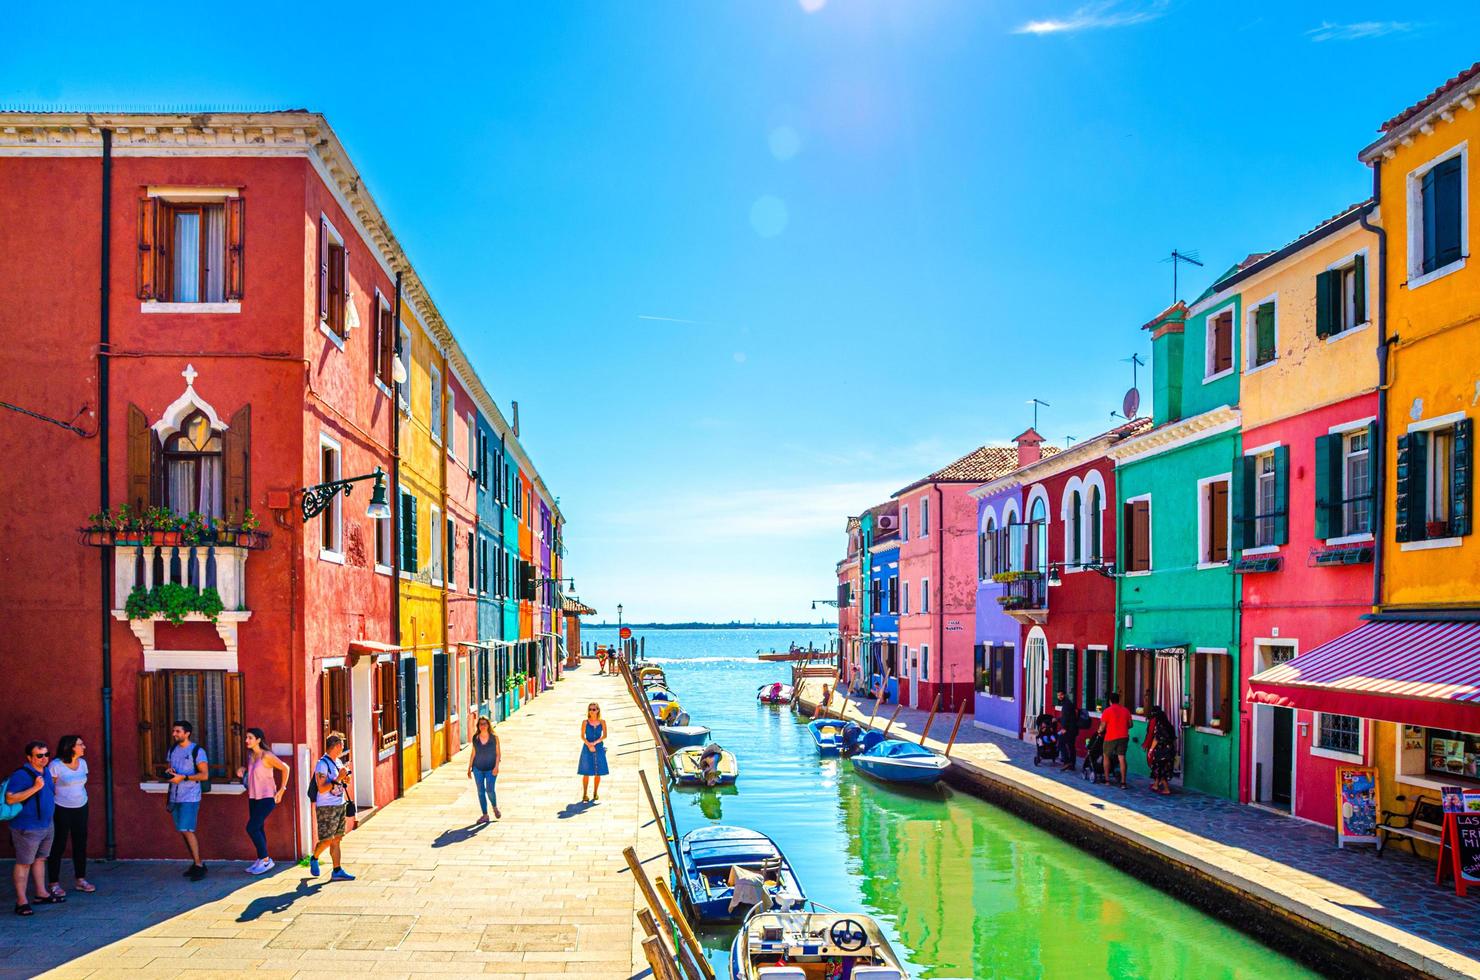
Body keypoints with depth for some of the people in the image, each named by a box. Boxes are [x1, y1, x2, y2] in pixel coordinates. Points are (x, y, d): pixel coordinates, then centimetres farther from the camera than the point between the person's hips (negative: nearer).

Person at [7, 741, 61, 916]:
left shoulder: (46, 771, 10)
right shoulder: (21, 774, -16)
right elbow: (10, 798, -24)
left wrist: (54, 784, 8)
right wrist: (35, 788, -29)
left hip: (46, 824, 8)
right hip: (28, 828, -8)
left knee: (40, 859, 17)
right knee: (24, 863, -3)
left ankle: (41, 894, 26)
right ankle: (21, 902, 1)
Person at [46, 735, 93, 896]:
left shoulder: (82, 763, 6)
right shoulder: (56, 765, -13)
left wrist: (83, 798, 13)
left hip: (81, 808, 6)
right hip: (61, 810, -6)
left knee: (81, 844, 9)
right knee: (58, 846, 1)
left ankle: (81, 880, 18)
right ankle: (53, 883, 10)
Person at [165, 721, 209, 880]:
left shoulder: (197, 751, -8)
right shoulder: (173, 750, 13)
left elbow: (205, 775, -12)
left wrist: (183, 777, -20)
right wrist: (168, 772, 0)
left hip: (190, 797, -7)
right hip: (175, 797, 7)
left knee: (186, 830, -12)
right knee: (183, 831, 8)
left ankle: (199, 865, -5)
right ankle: (196, 863, 16)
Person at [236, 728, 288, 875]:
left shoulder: (266, 756, -15)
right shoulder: (250, 755, 7)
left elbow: (285, 768, -11)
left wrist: (282, 790, -11)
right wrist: (243, 772, 2)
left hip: (266, 798, -8)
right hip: (253, 797, 8)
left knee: (251, 828, -11)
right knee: (258, 829, 10)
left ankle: (266, 860, -2)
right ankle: (260, 860, 19)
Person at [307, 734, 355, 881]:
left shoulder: (338, 762, 12)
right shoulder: (322, 764, -15)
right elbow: (322, 788, -21)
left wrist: (345, 780, 2)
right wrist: (338, 778, -23)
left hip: (339, 806, 8)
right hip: (326, 808, -8)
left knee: (336, 839, 7)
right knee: (326, 840, -5)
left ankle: (337, 871, 8)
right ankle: (314, 858, 24)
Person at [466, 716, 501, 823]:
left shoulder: (494, 738, -2)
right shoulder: (475, 738, 4)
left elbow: (498, 754, -1)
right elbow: (473, 754, 10)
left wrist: (496, 767, -12)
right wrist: (469, 768, 9)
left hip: (491, 769, -2)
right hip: (478, 769, 3)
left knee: (489, 790, -11)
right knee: (481, 792, 2)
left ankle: (495, 807, 19)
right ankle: (485, 815, 11)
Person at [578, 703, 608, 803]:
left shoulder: (602, 722, 1)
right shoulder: (585, 722, -1)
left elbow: (604, 735, -4)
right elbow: (582, 736, -4)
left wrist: (595, 743, -16)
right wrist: (589, 745, -18)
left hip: (599, 748, 1)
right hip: (587, 749, -1)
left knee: (598, 772, 5)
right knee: (586, 772, -2)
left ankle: (595, 793, 18)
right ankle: (584, 794, 4)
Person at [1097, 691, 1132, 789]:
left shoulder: (1107, 711, -8)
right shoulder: (1125, 710, 6)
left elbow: (1102, 726, -8)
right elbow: (1130, 724, 10)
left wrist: (1100, 731, 12)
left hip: (1111, 737, -3)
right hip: (1123, 737, 3)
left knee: (1106, 756, 16)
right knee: (1122, 758, 1)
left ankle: (1107, 779, 17)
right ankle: (1123, 782, -4)